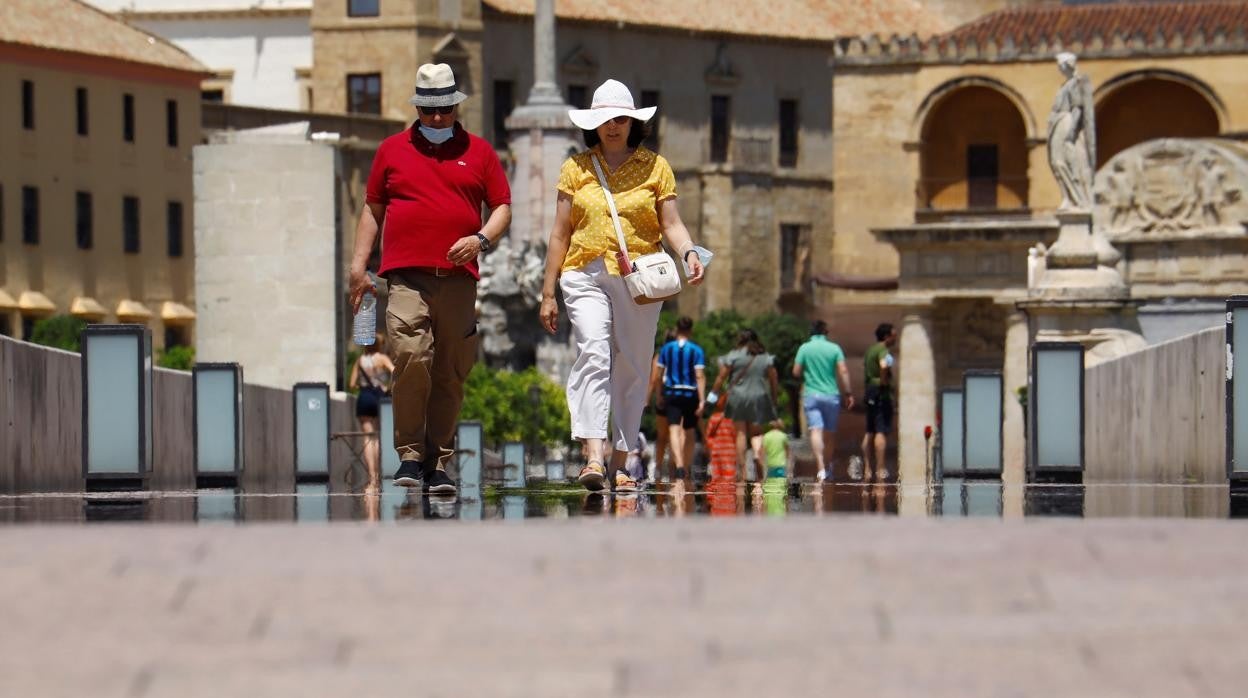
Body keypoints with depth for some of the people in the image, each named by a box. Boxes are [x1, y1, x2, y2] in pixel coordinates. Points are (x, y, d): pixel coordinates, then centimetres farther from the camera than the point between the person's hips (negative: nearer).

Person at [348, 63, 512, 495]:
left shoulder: (479, 152, 14)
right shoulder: (392, 150, 14)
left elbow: (502, 207, 15)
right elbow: (372, 209, 18)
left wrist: (481, 239, -5)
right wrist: (359, 264, 9)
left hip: (459, 278, 1)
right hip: (407, 277, -1)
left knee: (451, 374, 2)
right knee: (411, 358, -19)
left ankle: (439, 463, 8)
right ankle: (410, 455, -12)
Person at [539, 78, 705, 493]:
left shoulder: (655, 167, 11)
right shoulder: (576, 169, 12)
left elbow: (671, 224, 6)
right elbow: (560, 234, 13)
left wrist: (689, 253, -16)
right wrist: (547, 294, 10)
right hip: (587, 276, -1)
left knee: (632, 369, 3)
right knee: (593, 356, -19)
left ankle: (620, 462, 13)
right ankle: (593, 458, -30)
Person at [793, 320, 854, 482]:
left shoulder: (804, 348, -1)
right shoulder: (834, 348, 0)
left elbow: (796, 372, 0)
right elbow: (843, 372, -5)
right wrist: (848, 394, -1)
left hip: (811, 395, -1)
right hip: (831, 395, 1)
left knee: (815, 431, -10)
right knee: (830, 433, 14)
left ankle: (821, 467, -26)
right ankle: (828, 467, 23)